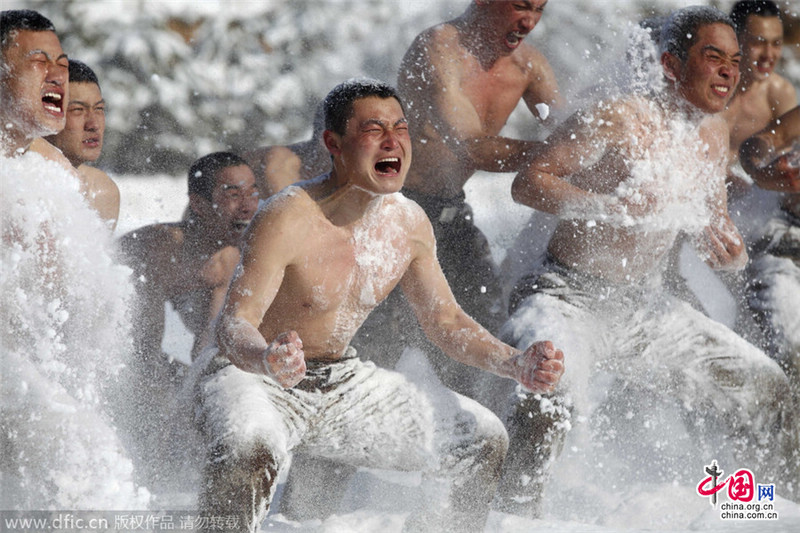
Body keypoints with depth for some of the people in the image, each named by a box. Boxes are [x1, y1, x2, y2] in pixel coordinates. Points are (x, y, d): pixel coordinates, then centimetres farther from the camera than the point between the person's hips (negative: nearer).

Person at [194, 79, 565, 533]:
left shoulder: (410, 224, -3)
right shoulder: (288, 219, -23)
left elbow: (445, 319, 10)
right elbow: (235, 321, -26)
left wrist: (516, 364, -6)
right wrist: (266, 359, -50)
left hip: (344, 382, 7)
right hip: (253, 376, -7)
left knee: (483, 441, 2)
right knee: (248, 450, -41)